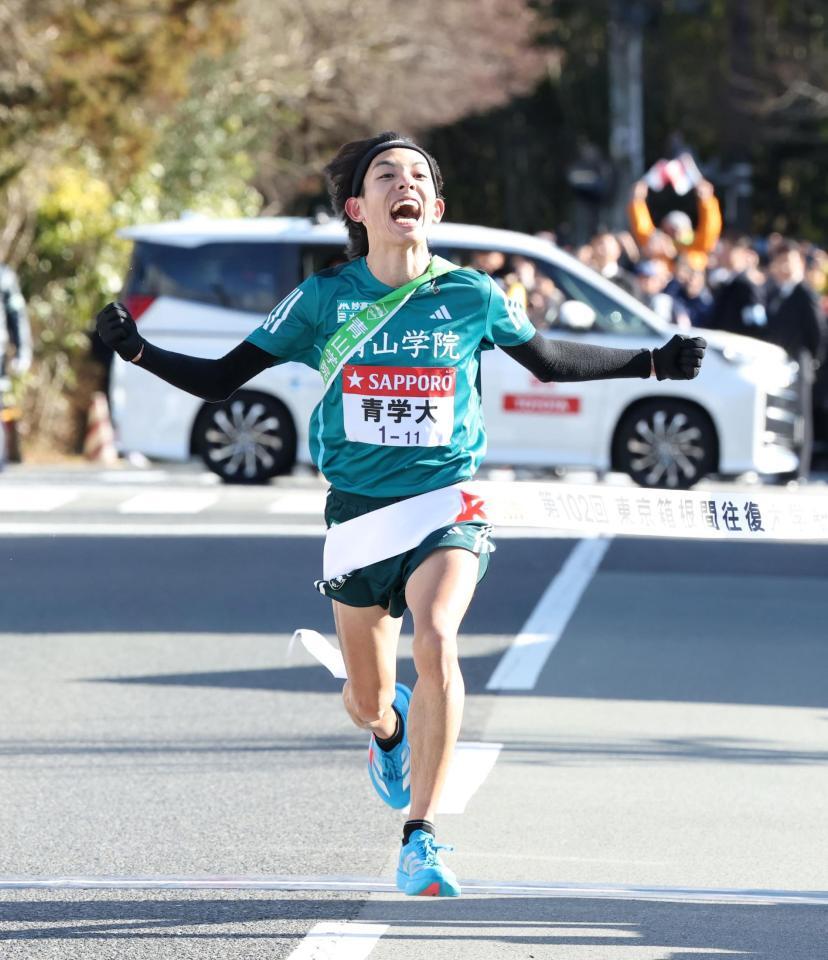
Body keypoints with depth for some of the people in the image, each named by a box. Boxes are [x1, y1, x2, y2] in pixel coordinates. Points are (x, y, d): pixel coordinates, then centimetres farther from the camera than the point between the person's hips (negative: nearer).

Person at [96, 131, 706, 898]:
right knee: (367, 703, 10)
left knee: (435, 641, -30)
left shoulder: (472, 297, -1)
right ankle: (391, 731, 52)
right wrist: (136, 350, -12)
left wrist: (655, 364, 14)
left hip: (448, 507, -1)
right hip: (358, 511, 1)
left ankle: (420, 840, -24)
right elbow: (221, 379, 2)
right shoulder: (324, 299, -2)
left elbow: (549, 361, 18)